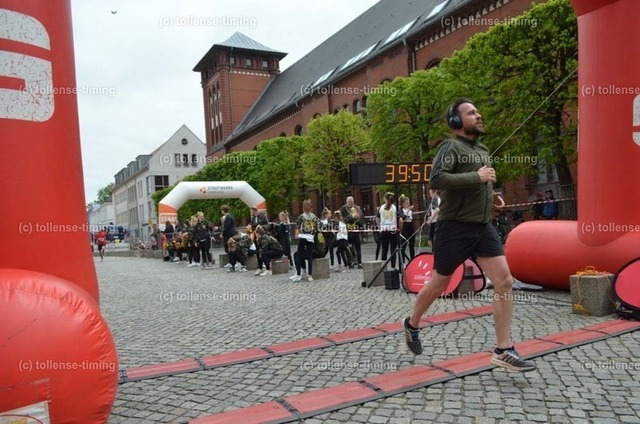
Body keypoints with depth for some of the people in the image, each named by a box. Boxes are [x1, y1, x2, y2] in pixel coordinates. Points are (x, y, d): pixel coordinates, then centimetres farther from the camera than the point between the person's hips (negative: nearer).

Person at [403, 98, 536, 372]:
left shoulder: (483, 150, 16)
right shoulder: (451, 147, -9)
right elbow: (437, 179, -27)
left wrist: (491, 193, 13)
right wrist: (477, 177, -22)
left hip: (483, 227, 7)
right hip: (455, 228, -7)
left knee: (504, 282, -5)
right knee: (439, 284, 8)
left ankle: (504, 351, 3)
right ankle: (412, 324, 33)